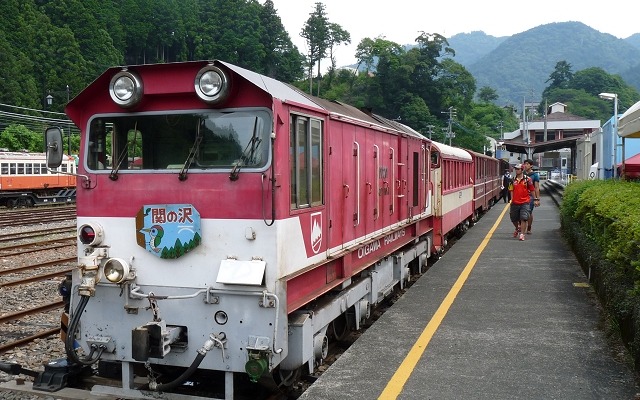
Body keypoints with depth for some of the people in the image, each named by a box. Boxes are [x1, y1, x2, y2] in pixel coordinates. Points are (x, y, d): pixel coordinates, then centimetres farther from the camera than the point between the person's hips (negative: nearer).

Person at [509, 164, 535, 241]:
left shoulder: (527, 179, -3)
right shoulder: (513, 180, 6)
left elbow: (532, 190, 3)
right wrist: (512, 200, 8)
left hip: (525, 203, -4)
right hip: (515, 203, 4)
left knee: (523, 218, -11)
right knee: (513, 219, 12)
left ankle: (522, 234, -6)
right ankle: (518, 229, 41)